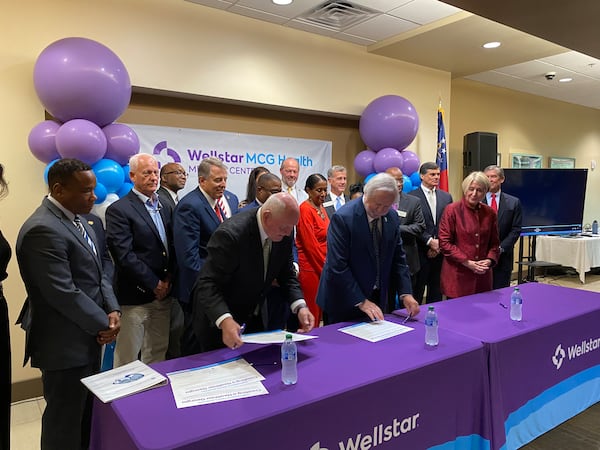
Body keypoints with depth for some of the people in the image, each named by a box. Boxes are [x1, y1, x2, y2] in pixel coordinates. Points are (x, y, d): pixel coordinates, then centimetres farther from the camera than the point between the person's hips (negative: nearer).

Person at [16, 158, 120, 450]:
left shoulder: (75, 219, 8)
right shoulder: (43, 229, -23)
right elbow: (63, 294, -26)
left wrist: (112, 310, -4)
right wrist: (103, 324, -14)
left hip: (87, 337, 9)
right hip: (65, 344, -9)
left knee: (86, 412, 22)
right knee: (65, 421, 10)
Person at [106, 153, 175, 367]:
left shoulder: (163, 207, 12)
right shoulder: (118, 210, -10)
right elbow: (124, 255, -16)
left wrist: (168, 279, 1)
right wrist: (154, 284, -13)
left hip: (163, 292, 7)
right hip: (134, 296, -6)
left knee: (157, 353, 16)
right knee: (127, 357, 5)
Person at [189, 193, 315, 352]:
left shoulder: (284, 233, -11)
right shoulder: (230, 234, -31)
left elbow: (286, 275, -1)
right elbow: (208, 284, -32)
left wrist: (300, 306, -17)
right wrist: (225, 321, -47)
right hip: (218, 321, -6)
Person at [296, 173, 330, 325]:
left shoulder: (321, 208, 13)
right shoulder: (305, 209, -12)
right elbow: (311, 245, -16)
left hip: (322, 268, 8)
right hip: (310, 268, -8)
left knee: (319, 313, 13)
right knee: (311, 314, -1)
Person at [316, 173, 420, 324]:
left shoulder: (392, 217, -1)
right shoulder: (342, 218, -20)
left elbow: (398, 258, 6)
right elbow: (337, 266, -23)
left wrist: (405, 293, -5)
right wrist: (361, 301, -22)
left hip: (377, 298, 6)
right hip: (344, 301, -5)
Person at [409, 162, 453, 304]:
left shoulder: (446, 197, 10)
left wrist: (440, 245, -3)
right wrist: (430, 241, -13)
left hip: (440, 252, 5)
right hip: (420, 253, -4)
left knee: (436, 292, 13)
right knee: (417, 291, 3)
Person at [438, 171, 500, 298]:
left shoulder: (490, 213, 9)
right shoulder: (452, 210, -5)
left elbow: (494, 242, 16)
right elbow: (444, 243, -8)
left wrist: (489, 260, -4)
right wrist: (467, 262, -13)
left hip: (482, 276, 4)